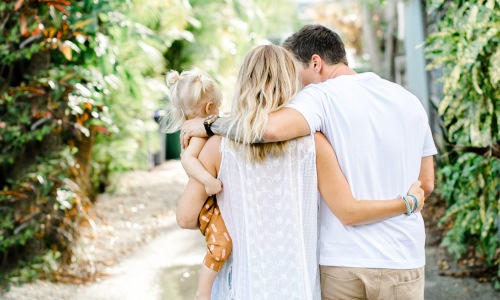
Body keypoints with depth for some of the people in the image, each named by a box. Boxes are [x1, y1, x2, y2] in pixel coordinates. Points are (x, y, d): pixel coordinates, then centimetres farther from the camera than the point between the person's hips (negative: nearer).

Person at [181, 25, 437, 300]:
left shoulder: (323, 95, -9)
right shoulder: (409, 101, 7)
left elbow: (271, 128, -28)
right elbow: (426, 184, 10)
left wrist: (209, 124, -13)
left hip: (341, 262, -4)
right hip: (402, 261, 4)